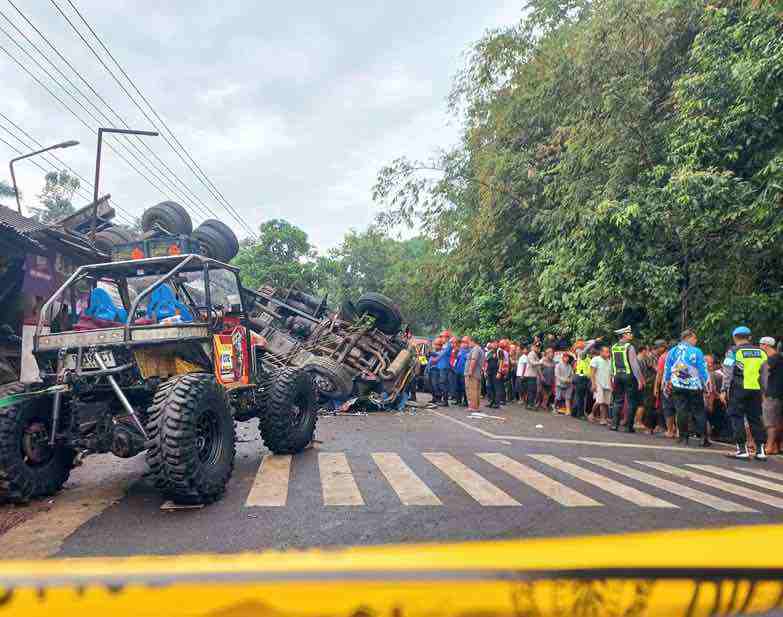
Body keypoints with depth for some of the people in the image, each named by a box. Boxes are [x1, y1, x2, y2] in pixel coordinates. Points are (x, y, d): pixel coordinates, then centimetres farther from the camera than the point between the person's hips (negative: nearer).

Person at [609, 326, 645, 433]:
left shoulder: (614, 347, 8)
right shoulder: (629, 347, -10)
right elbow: (634, 364, -13)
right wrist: (640, 379, -11)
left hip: (617, 376, 6)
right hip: (629, 376, -6)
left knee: (618, 401, 11)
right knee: (631, 402, 2)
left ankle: (614, 424, 8)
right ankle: (629, 426, 2)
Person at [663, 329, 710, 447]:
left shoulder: (672, 351, 6)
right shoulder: (696, 351, -6)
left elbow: (667, 369, 10)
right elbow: (703, 369, -4)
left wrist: (666, 383, 19)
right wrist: (707, 383, 3)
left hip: (677, 386, 3)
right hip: (694, 386, -3)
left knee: (681, 411, 5)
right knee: (698, 412, 5)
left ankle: (684, 437, 7)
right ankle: (704, 438, 3)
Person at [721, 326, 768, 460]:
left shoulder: (733, 351, -4)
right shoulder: (760, 351, 10)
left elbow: (728, 372, -8)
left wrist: (724, 390, -5)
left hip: (739, 389, -4)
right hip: (756, 389, 5)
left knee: (737, 418, 1)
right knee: (755, 418, 11)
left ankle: (742, 449, -2)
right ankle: (760, 450, 10)